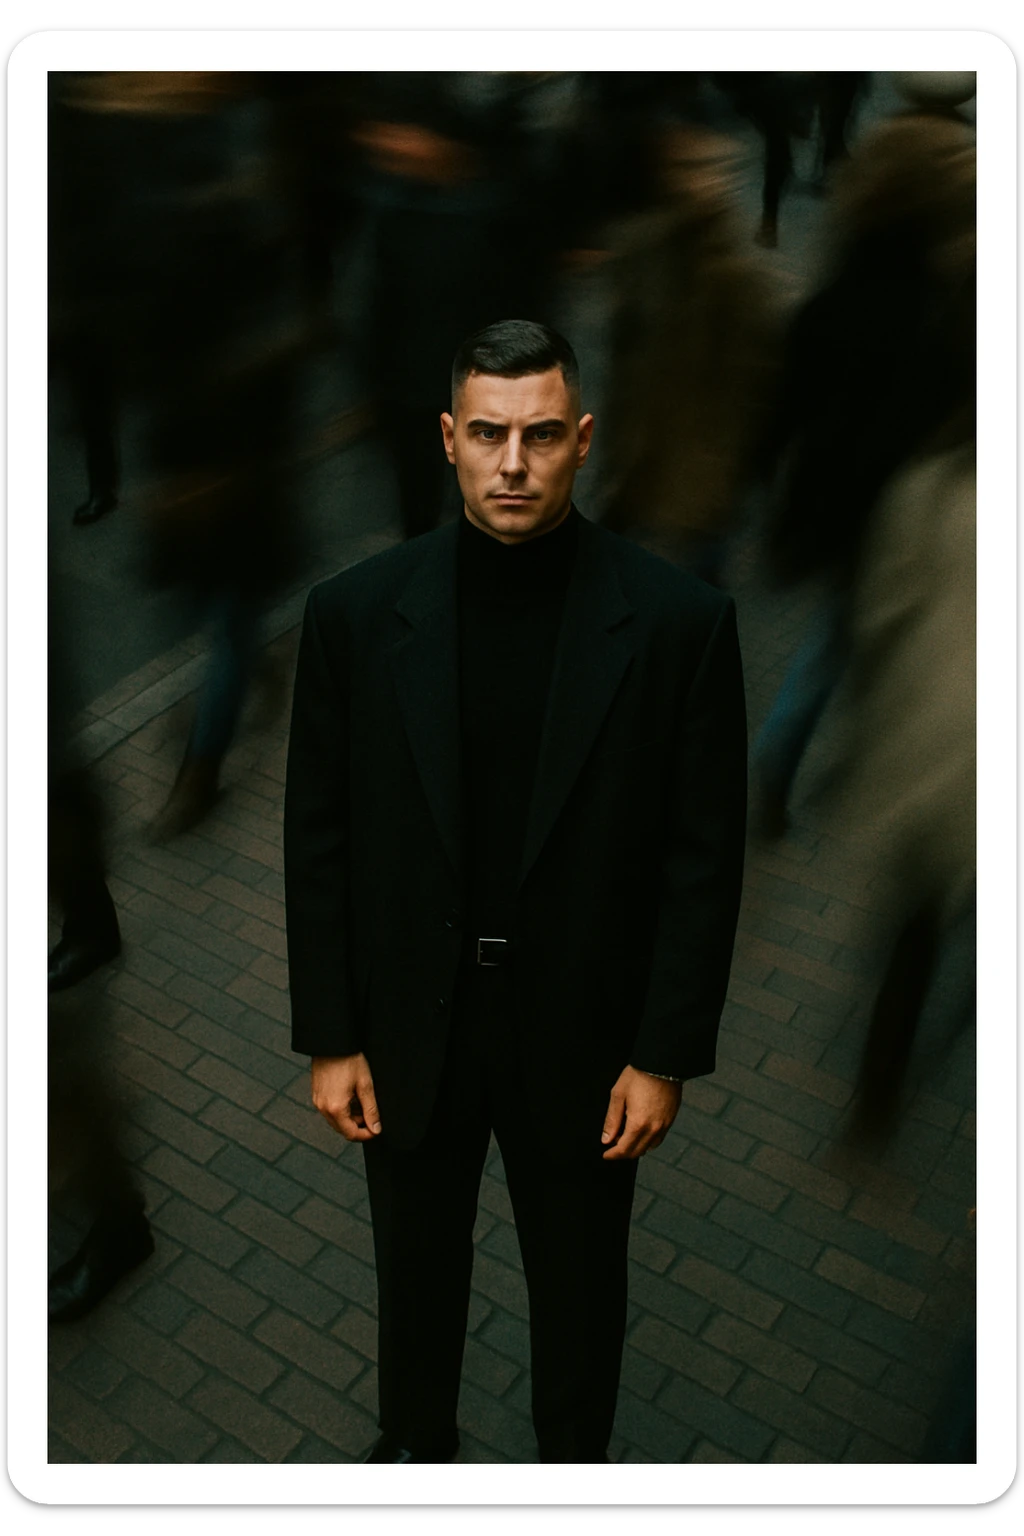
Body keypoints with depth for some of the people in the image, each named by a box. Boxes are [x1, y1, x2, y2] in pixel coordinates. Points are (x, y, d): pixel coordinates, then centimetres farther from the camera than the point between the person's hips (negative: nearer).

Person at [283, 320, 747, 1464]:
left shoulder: (679, 619, -15)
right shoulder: (354, 611, -11)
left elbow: (704, 853, -9)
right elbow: (320, 840, -4)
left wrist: (666, 1053, -8)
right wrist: (328, 1038, -3)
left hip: (583, 1031, -1)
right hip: (409, 1027, 1)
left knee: (580, 1282, 22)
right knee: (416, 1267, 24)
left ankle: (574, 1457, 53)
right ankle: (415, 1441, 55)